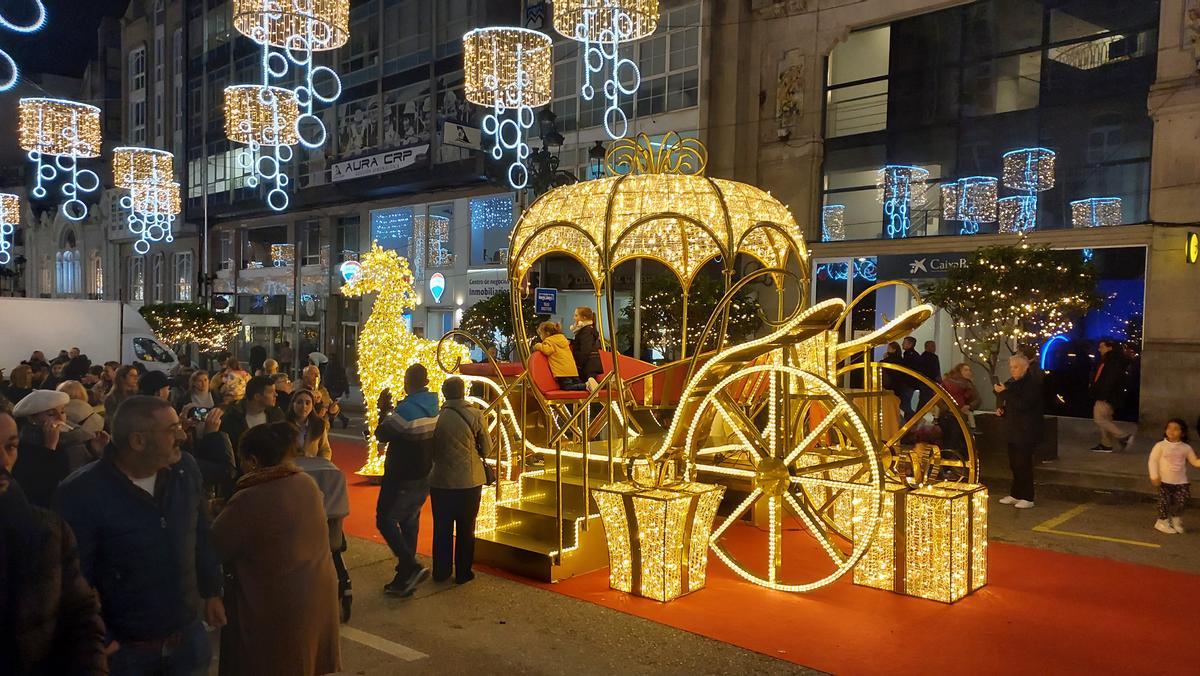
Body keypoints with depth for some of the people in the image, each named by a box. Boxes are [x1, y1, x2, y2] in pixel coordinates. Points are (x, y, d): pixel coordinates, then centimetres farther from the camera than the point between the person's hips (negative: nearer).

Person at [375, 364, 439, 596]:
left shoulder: (406, 409, -22)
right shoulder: (435, 407, 2)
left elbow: (382, 434, -12)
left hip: (402, 478, -8)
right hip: (424, 477, 8)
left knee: (385, 520, 3)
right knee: (409, 524, 15)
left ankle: (411, 567, -9)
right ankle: (405, 578, 19)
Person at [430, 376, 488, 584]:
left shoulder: (435, 416, -8)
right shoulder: (474, 415, -12)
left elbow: (429, 450, 1)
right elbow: (486, 450, -4)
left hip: (440, 481, 1)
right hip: (469, 481, -1)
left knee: (442, 529, 15)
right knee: (465, 529, 12)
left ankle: (441, 572, 23)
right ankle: (463, 573, 18)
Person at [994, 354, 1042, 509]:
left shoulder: (1031, 384, -13)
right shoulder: (1010, 383, 13)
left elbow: (1023, 404, -27)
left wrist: (1004, 392, -25)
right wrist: (1001, 410, 7)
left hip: (1026, 432, -8)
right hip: (1013, 431, 8)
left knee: (1023, 464, -6)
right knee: (1014, 464, 11)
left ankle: (1027, 498, 1)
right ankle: (1015, 495, 20)